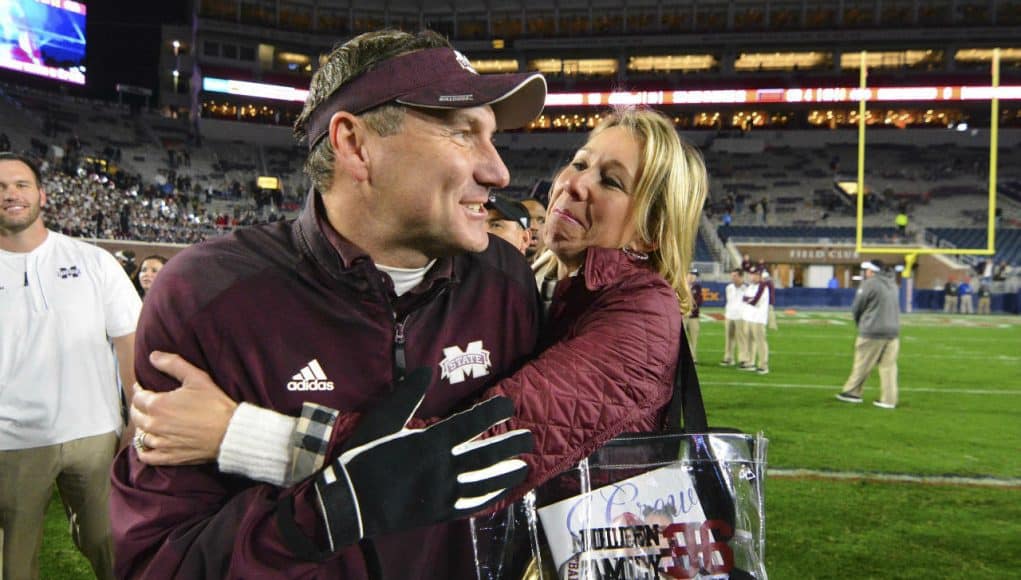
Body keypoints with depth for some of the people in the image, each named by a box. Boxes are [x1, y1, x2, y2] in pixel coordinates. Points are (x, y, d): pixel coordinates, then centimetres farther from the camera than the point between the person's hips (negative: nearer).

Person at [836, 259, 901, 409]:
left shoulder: (869, 284, -10)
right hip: (893, 331, 6)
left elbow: (856, 308, -4)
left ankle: (852, 392, 14)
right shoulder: (892, 284, 12)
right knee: (888, 366, 5)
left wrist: (859, 323, 16)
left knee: (862, 364, 4)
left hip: (873, 332, -6)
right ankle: (889, 399, 4)